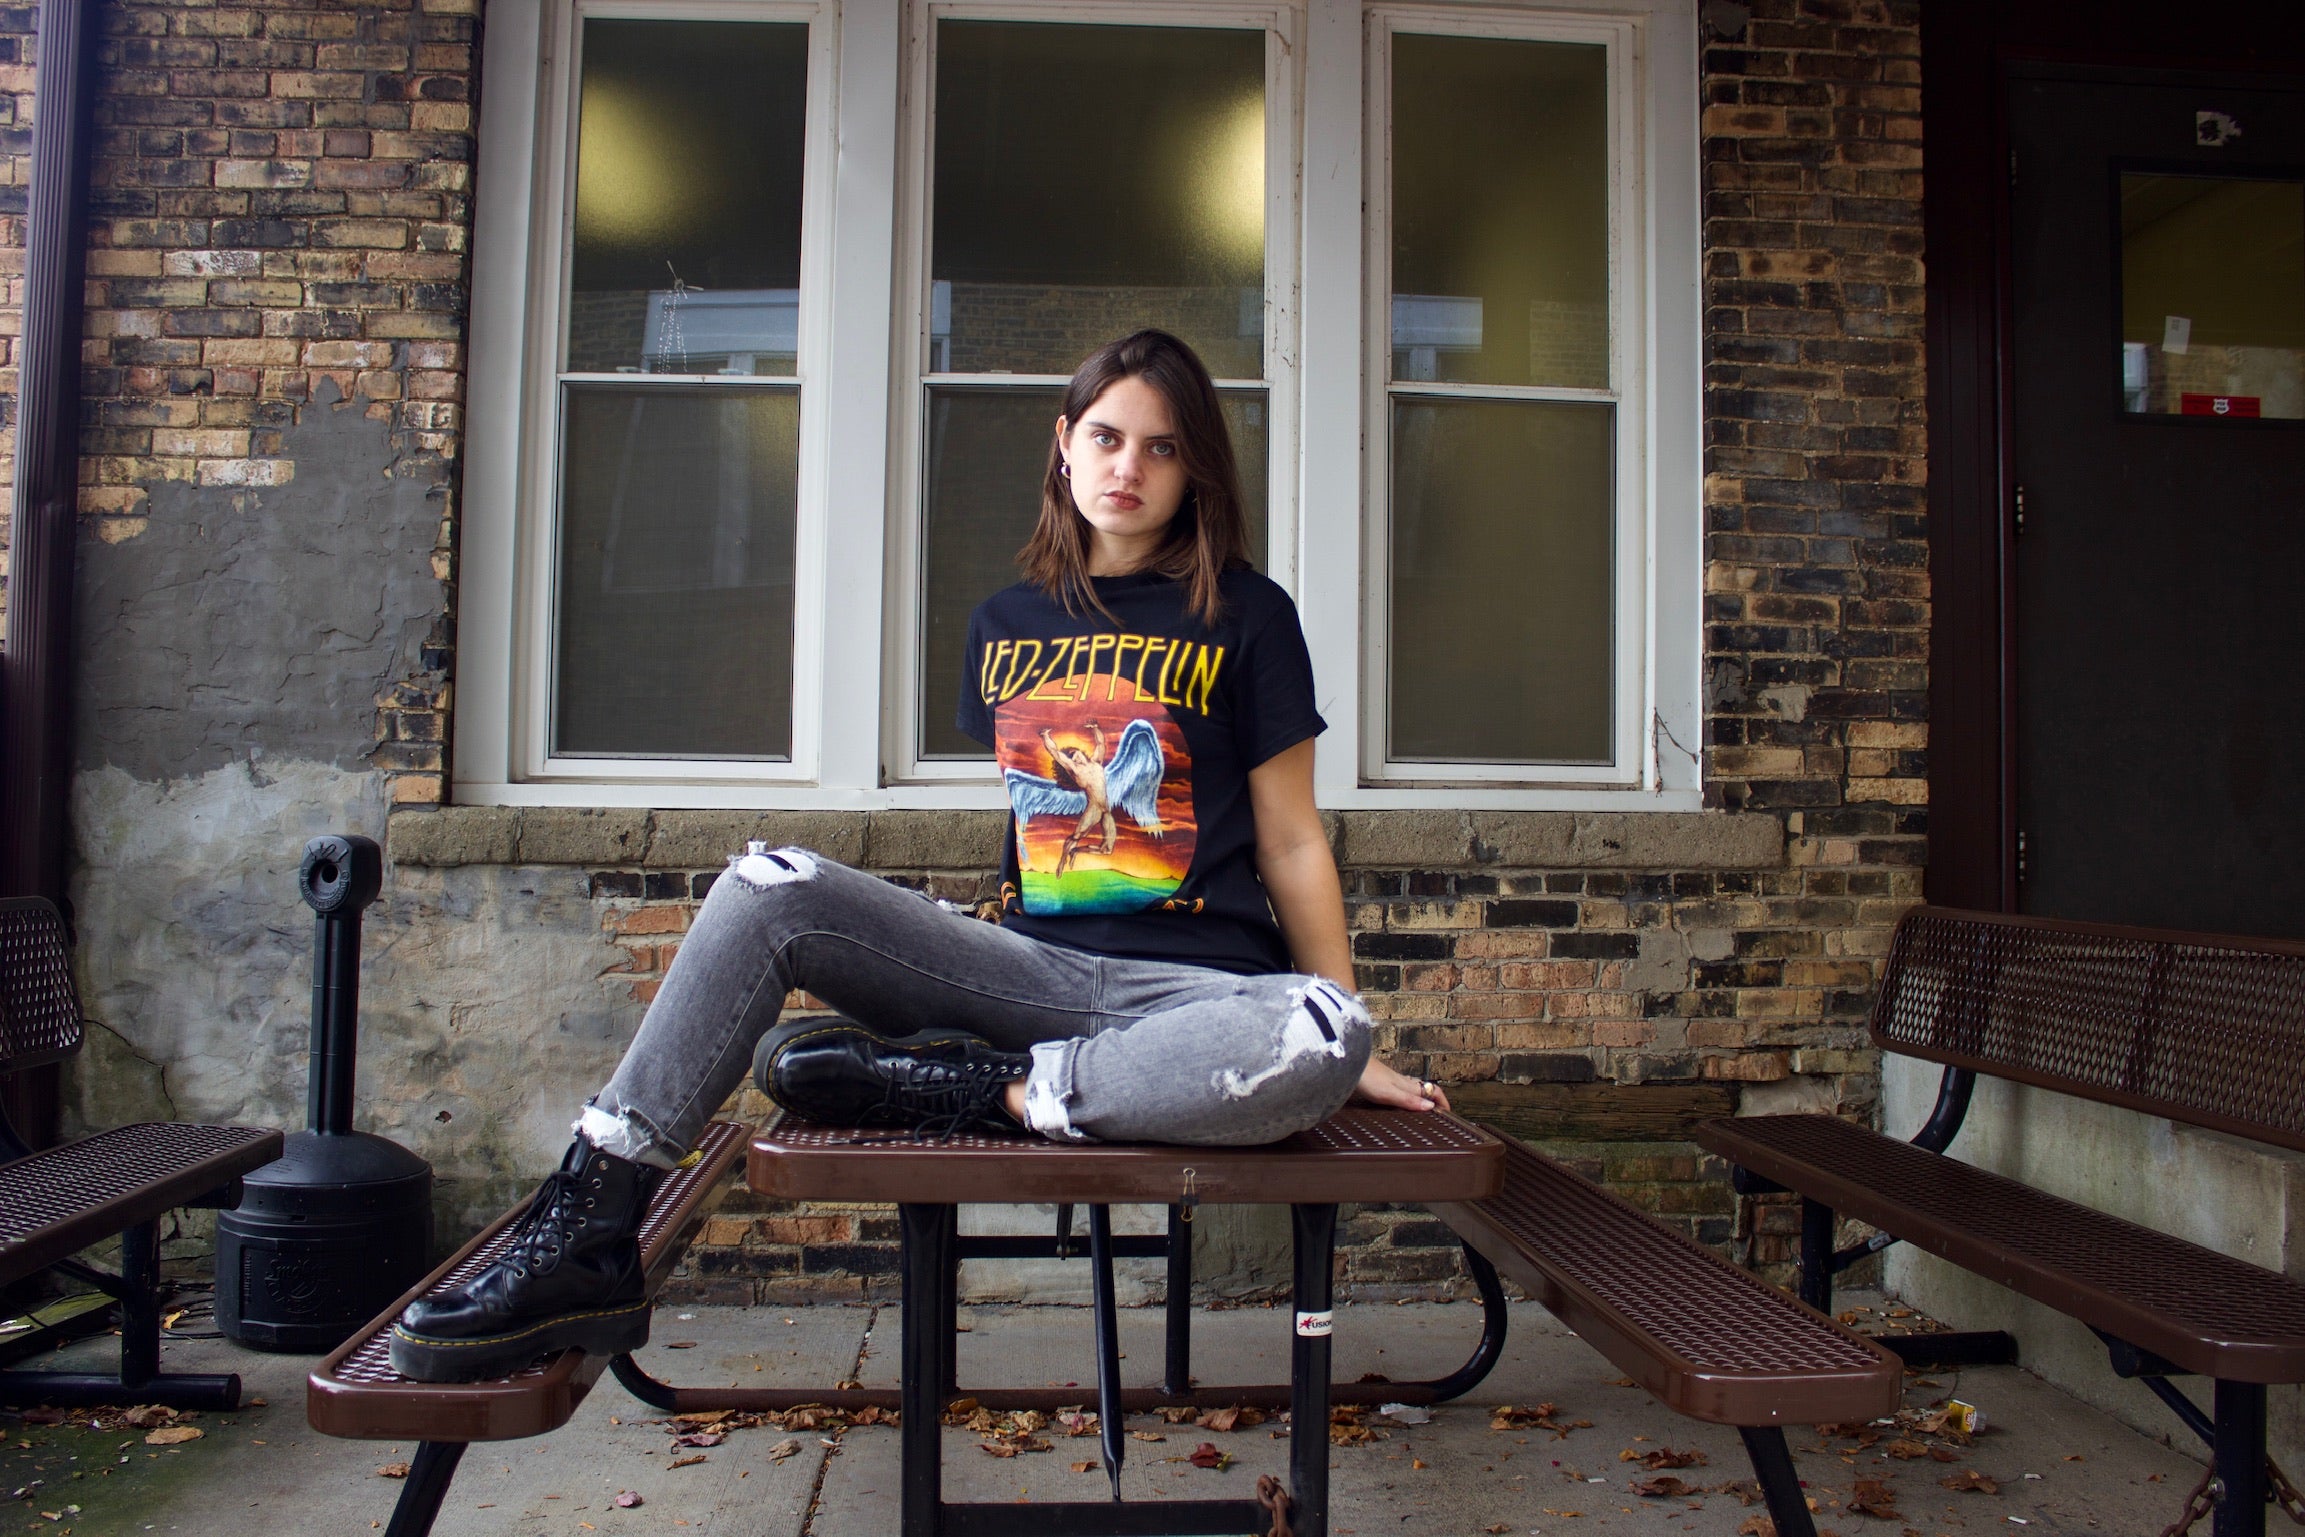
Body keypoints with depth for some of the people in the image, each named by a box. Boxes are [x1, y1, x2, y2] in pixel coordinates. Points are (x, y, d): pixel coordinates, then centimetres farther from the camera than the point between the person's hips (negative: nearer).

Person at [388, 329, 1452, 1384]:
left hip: (1197, 983, -3)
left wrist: (1354, 1051, 1)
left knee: (1319, 1040, -39)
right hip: (1032, 966, 3)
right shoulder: (1005, 624, 14)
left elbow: (1291, 842, 3)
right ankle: (590, 1241, -17)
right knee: (767, 892, -17)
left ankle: (968, 1089, -26)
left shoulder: (1244, 617, 3)